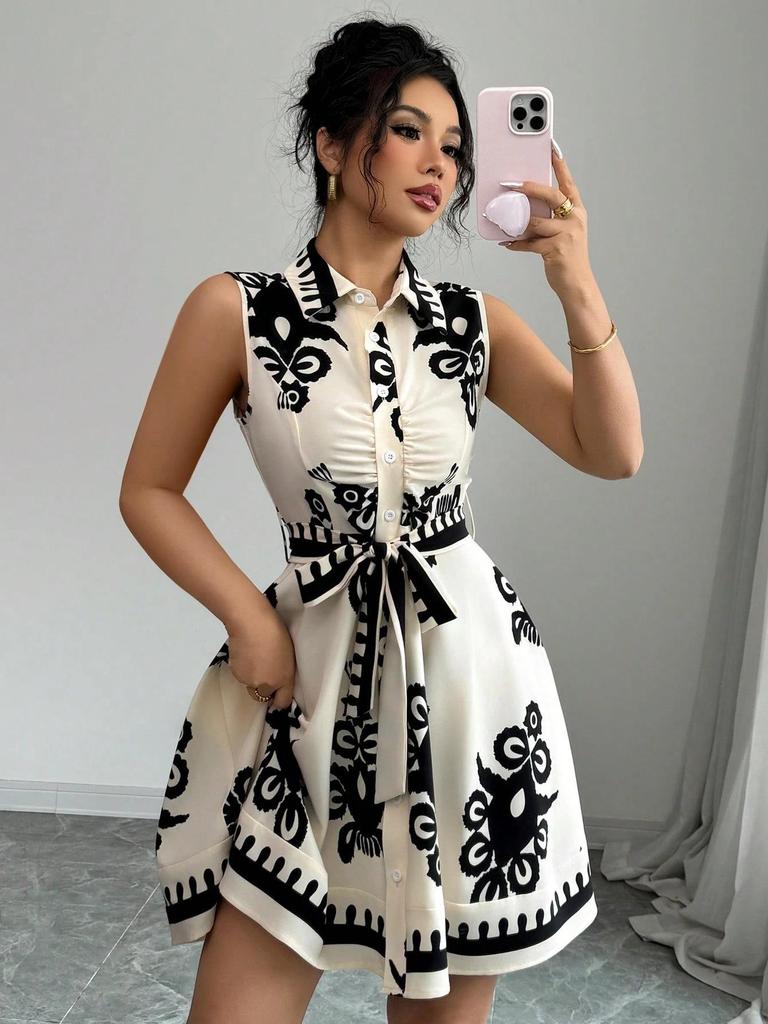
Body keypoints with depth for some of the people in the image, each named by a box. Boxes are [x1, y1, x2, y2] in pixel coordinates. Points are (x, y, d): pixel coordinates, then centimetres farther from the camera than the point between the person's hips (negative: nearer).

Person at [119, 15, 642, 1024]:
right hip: (315, 672, -2)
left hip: (470, 665, 3)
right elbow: (150, 491, 2)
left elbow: (613, 453, -4)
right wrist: (249, 616, -8)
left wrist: (579, 289, -15)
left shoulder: (474, 321, 4)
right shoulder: (235, 309, -4)